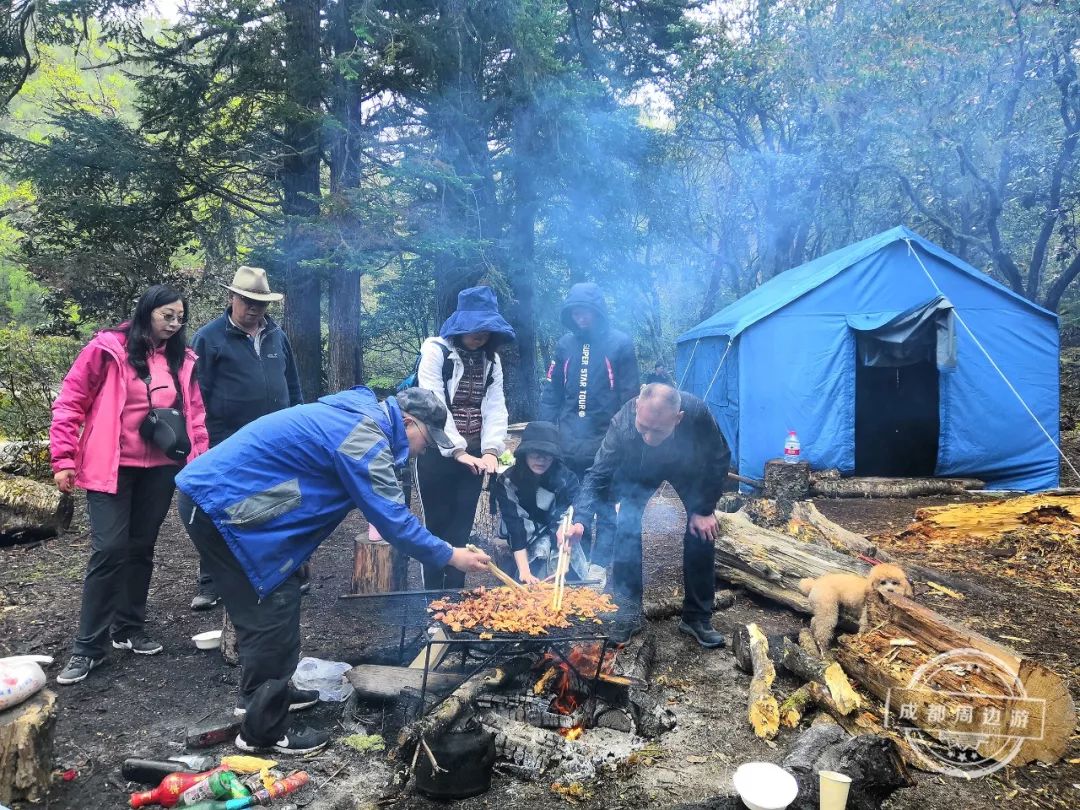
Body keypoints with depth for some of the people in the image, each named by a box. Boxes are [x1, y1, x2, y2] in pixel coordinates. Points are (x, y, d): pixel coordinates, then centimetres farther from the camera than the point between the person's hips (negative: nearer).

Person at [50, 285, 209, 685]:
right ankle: (88, 647, 6)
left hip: (160, 470, 4)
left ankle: (129, 629, 27)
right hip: (112, 468, -4)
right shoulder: (106, 349, -7)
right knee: (109, 550, -7)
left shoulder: (182, 358, 6)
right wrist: (63, 459, -7)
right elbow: (69, 403, -4)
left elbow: (194, 413, 11)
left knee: (141, 549, 12)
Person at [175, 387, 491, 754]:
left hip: (211, 492, 10)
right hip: (222, 504, -10)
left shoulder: (356, 416, 13)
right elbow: (393, 518, -16)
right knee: (273, 610, -3)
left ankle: (259, 694, 37)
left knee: (267, 604, 21)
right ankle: (263, 730, 10)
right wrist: (450, 556, -5)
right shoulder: (365, 438, -18)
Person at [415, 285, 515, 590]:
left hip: (473, 453, 5)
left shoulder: (491, 359, 9)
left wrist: (491, 449, -15)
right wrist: (457, 450, -23)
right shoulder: (436, 350, -8)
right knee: (438, 525, 3)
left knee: (462, 526, 9)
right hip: (438, 453, -4)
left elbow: (495, 406, 0)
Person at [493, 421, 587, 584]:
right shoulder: (507, 482, -14)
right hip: (530, 555, -1)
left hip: (563, 553, 1)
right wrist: (524, 571, -29)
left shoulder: (567, 479, -13)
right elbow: (515, 529, -19)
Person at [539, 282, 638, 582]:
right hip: (568, 444, 4)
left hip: (604, 443, -3)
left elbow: (629, 398, -3)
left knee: (605, 508, 2)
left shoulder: (620, 344, -2)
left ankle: (598, 567, 12)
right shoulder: (565, 344, 8)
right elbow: (551, 393, 11)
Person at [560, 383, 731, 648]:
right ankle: (627, 612, -1)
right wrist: (579, 519, -46)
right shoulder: (622, 422, -40)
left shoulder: (698, 414, -40)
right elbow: (599, 474, -32)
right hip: (639, 475, 0)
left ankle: (697, 618, 11)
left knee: (701, 535, -7)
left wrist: (704, 510, -19)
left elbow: (719, 460, -21)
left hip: (689, 471, 1)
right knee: (627, 530, -18)